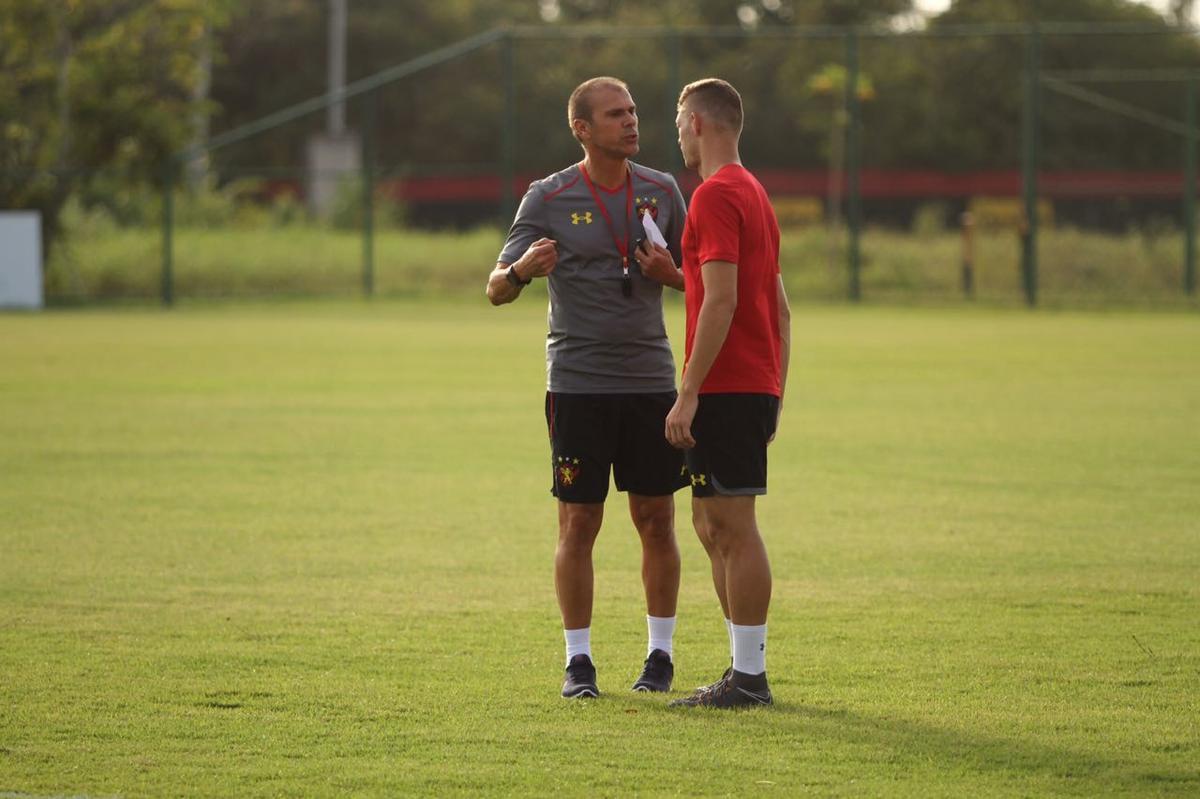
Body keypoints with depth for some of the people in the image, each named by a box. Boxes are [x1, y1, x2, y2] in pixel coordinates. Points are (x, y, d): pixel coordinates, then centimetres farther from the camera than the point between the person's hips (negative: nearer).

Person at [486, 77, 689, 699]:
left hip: (650, 379, 2)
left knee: (656, 518, 4)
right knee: (578, 523, -2)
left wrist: (669, 273, -7)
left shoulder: (662, 191, 7)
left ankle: (660, 653, 14)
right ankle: (578, 660, 6)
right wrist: (522, 269, -26)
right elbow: (497, 290, -3)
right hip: (578, 383, -2)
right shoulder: (549, 199, -2)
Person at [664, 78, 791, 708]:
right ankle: (744, 671, 16)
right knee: (713, 526, 14)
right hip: (757, 387, 10)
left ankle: (749, 677, -6)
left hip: (725, 389, -10)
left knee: (733, 527, -7)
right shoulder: (754, 194, 18)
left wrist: (689, 393, -21)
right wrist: (774, 398, 23)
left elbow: (721, 300, -21)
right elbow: (779, 308, 20)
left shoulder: (716, 196, -13)